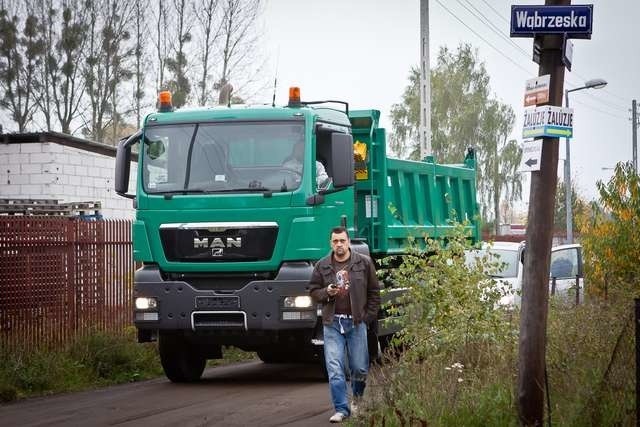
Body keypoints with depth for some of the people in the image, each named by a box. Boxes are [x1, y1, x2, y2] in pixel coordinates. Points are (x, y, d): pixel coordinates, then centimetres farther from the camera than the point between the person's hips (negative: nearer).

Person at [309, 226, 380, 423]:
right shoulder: (322, 266, 5)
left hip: (356, 322, -1)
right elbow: (313, 291, 11)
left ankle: (357, 398, 32)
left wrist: (369, 316, -1)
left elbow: (374, 292, 6)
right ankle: (341, 409, -1)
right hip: (332, 323, 1)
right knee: (335, 369, -6)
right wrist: (326, 292, -10)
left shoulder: (364, 263, 2)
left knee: (359, 367, 5)